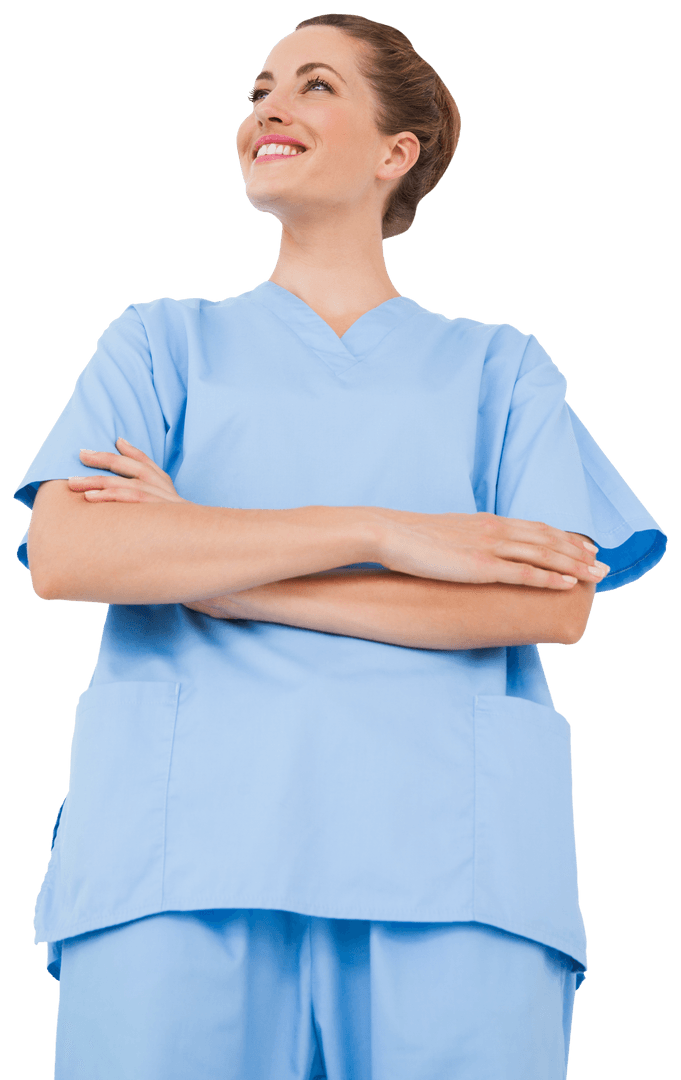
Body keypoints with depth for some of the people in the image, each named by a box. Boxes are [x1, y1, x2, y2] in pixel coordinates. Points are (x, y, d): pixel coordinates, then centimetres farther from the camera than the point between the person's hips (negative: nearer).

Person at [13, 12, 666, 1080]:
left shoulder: (498, 367, 17)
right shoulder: (165, 340, 18)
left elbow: (557, 604, -1)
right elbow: (64, 555, -2)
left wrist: (218, 575, -6)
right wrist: (385, 532, -8)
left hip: (448, 869, 0)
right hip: (183, 856, 1)